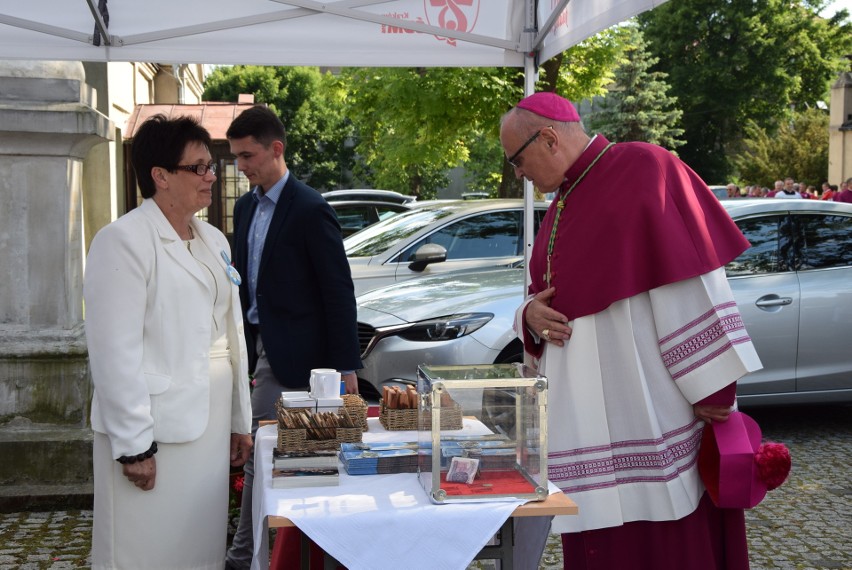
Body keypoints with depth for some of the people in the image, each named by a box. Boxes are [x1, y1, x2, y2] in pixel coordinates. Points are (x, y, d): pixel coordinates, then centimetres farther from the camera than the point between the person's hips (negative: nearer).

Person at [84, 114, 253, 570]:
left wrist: (240, 421, 15)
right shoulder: (124, 241, -11)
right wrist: (133, 446, -17)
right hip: (154, 431, -7)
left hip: (210, 426, 7)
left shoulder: (213, 241, 13)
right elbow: (115, 353, -15)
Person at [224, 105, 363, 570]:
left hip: (289, 353, -8)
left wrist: (346, 365, -13)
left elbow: (339, 292, -13)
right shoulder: (245, 207, 12)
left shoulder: (309, 209, -13)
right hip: (258, 344, 8)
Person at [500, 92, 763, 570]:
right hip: (587, 419, 8)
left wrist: (712, 389, -17)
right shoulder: (563, 204, 18)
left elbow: (690, 289, -14)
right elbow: (549, 297, 24)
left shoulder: (642, 168, -7)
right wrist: (531, 315, 0)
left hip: (650, 416, -8)